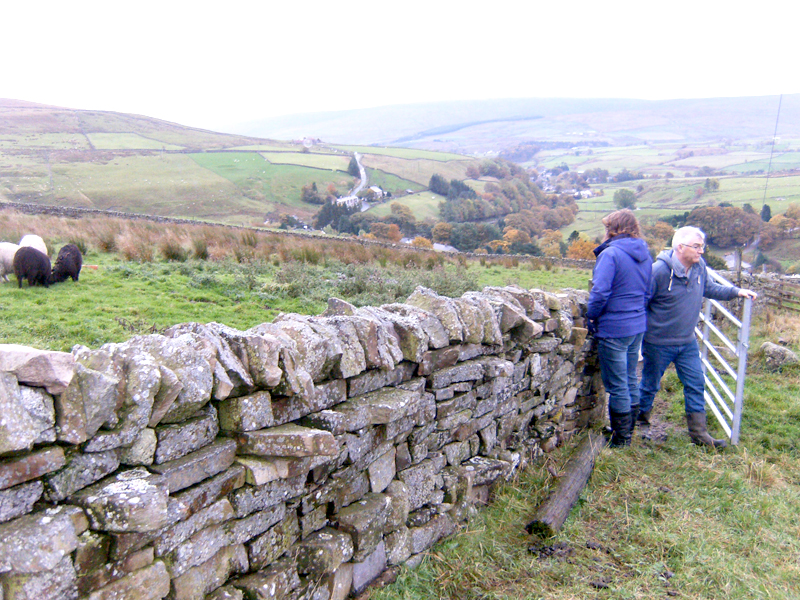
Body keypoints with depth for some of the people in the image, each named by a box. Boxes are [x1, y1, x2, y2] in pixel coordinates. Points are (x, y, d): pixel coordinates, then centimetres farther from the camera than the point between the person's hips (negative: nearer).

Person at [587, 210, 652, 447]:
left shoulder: (611, 254, -17)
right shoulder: (645, 255, 9)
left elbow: (600, 292, -22)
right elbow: (647, 292, 16)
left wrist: (592, 317, -8)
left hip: (614, 329, -8)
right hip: (638, 326, 8)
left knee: (617, 386, 2)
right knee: (630, 380, 19)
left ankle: (620, 441, 13)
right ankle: (628, 433, 33)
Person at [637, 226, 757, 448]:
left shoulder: (700, 267, -1)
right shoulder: (659, 271, -22)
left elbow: (709, 288, 19)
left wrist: (736, 291, 6)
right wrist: (642, 333, -12)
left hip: (688, 342, 6)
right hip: (659, 343, -6)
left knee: (696, 384, 8)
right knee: (650, 385, 9)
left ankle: (699, 432, 18)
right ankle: (639, 421, 30)